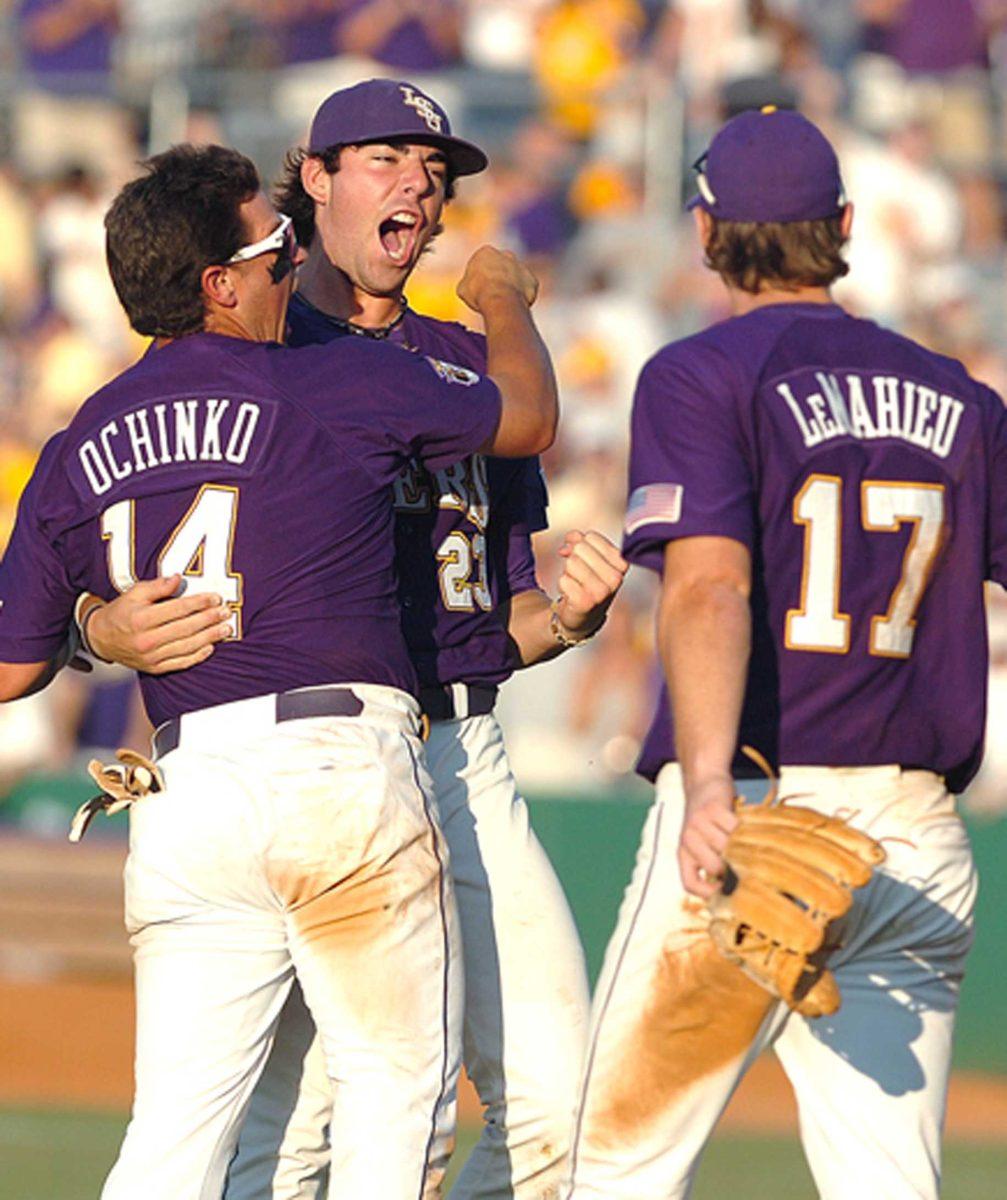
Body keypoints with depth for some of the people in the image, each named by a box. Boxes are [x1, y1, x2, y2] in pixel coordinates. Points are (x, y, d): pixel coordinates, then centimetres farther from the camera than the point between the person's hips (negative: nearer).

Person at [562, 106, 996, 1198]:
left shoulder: (701, 378, -2)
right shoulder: (957, 403, 14)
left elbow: (710, 586, -18)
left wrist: (708, 783, -31)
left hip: (751, 821, -4)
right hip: (920, 844, 5)